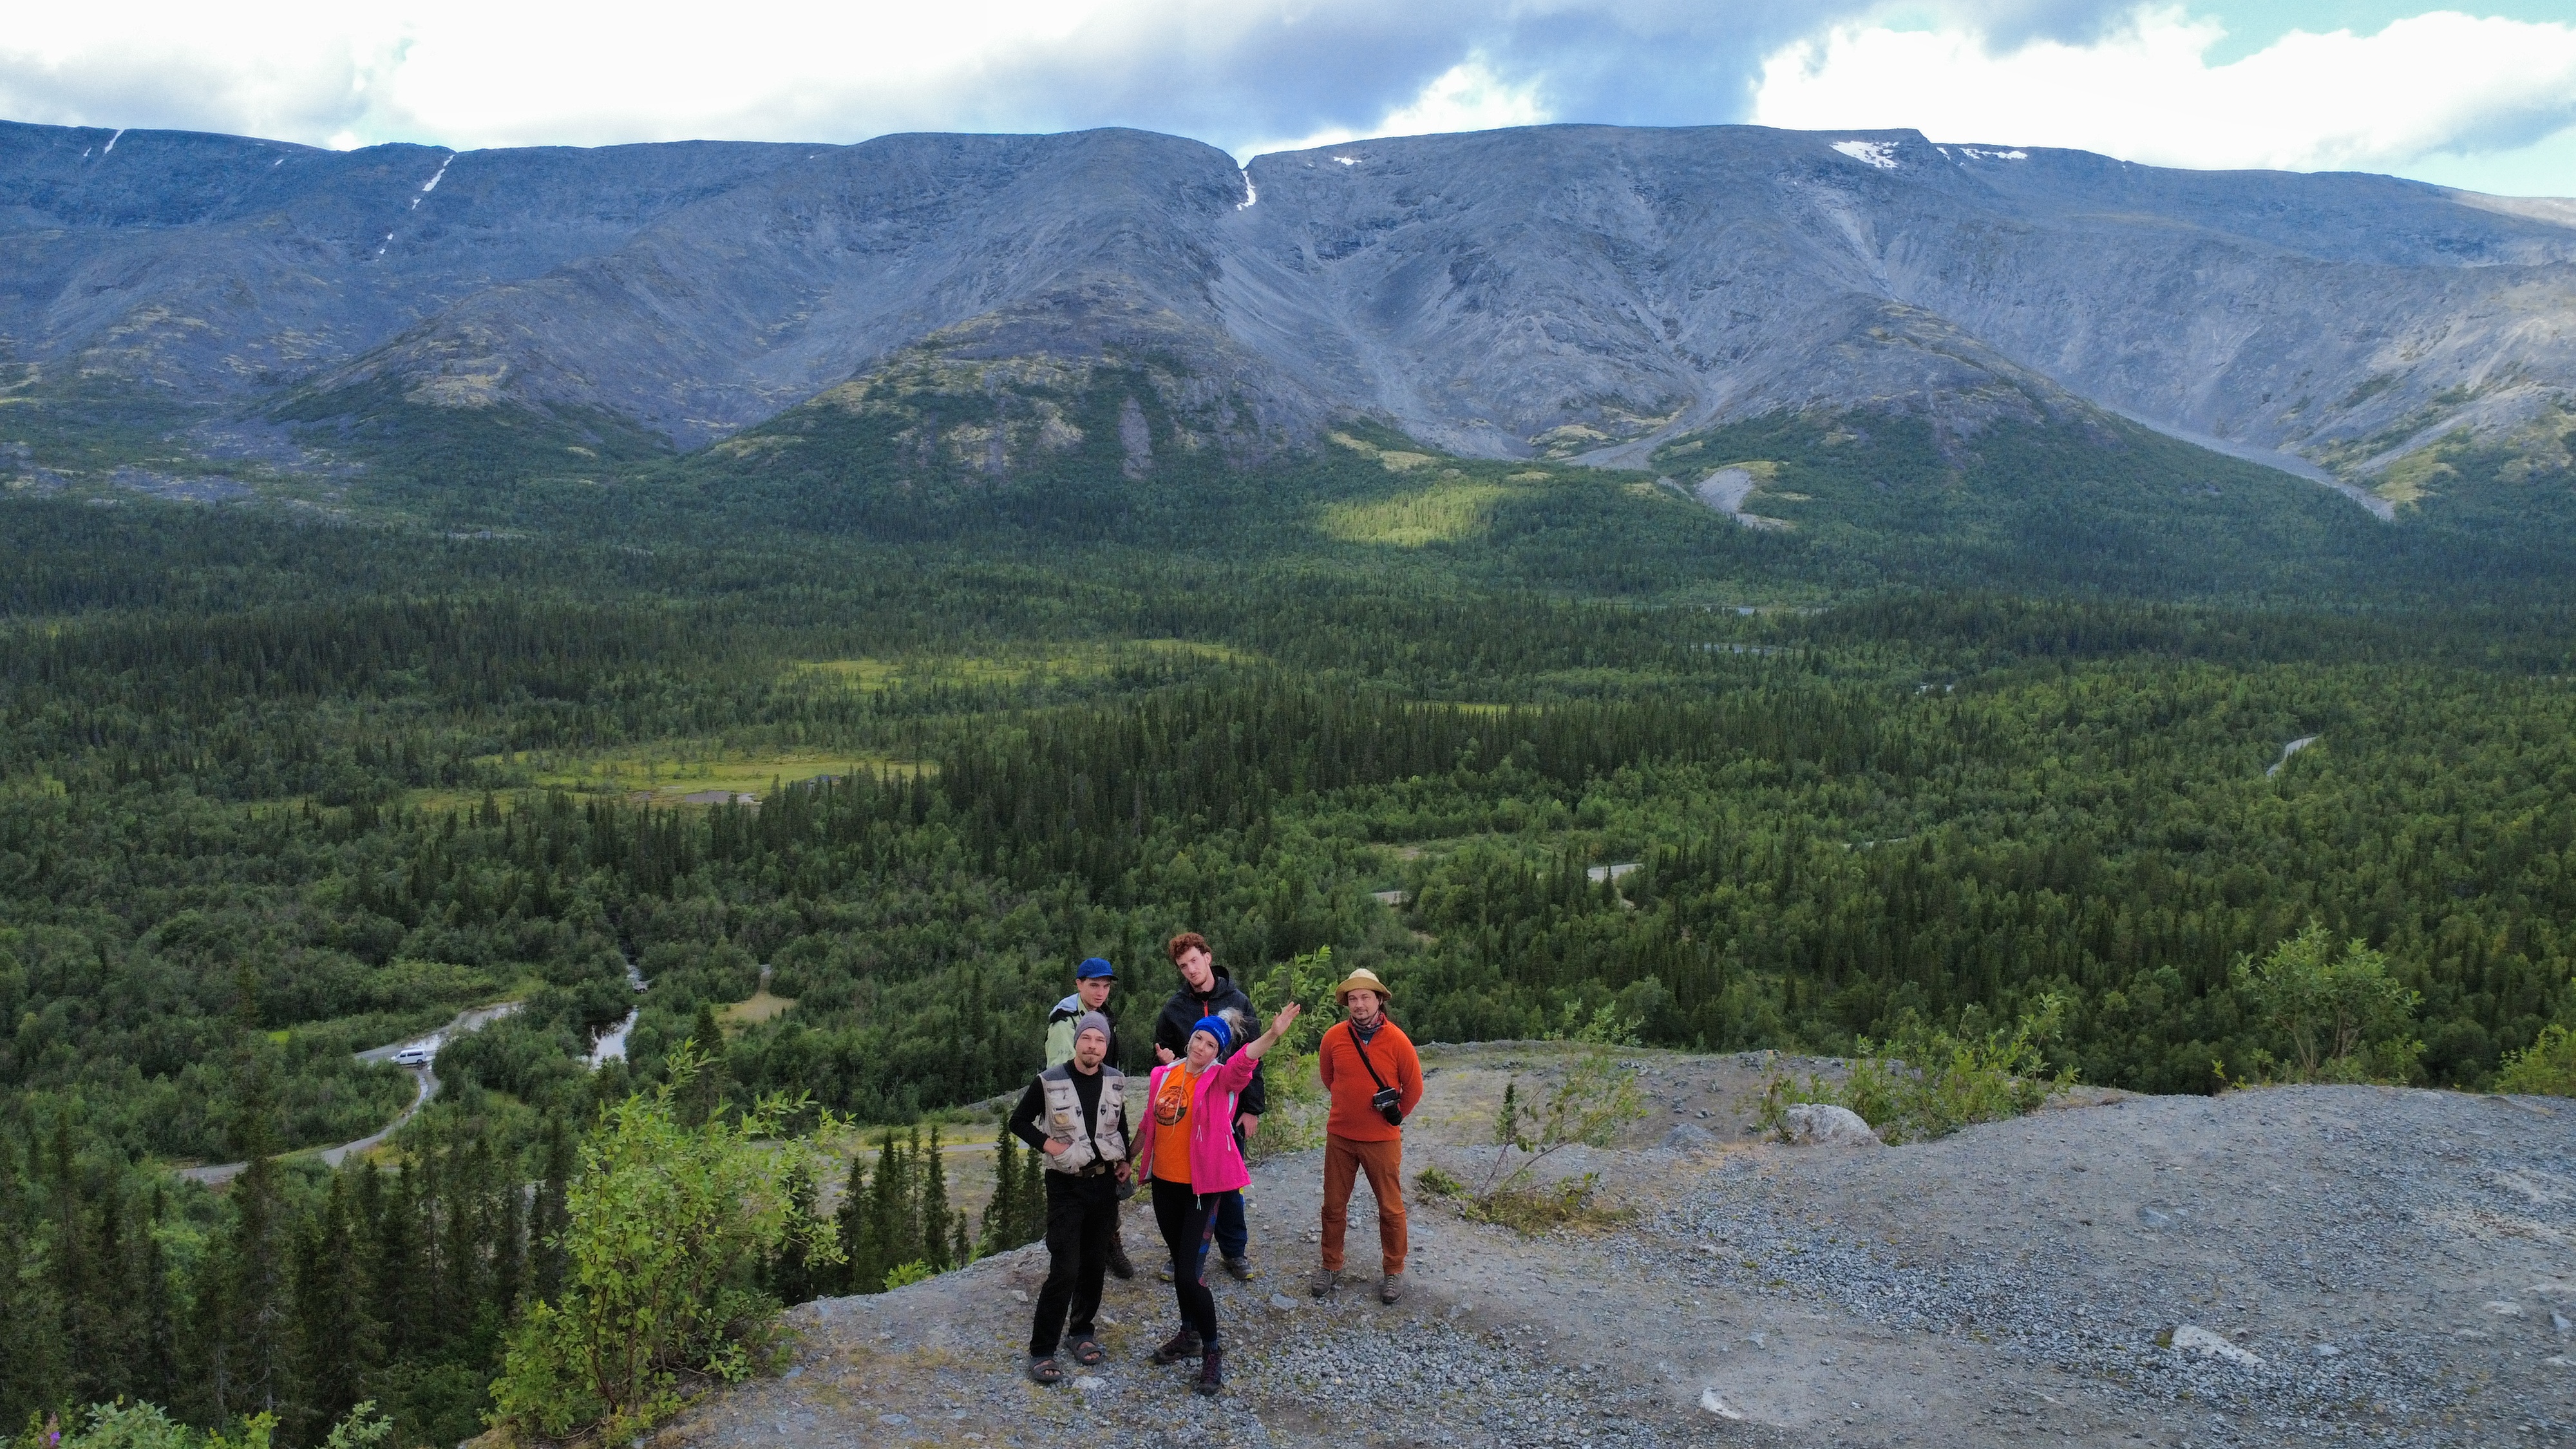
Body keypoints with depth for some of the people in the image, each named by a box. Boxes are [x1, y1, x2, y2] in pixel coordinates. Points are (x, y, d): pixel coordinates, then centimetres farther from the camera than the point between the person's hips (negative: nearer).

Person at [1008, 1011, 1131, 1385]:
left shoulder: (1115, 1082, 2)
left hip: (1104, 1183, 4)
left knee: (1095, 1263, 11)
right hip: (1066, 1185, -4)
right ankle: (1041, 1351, -1)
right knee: (1064, 1270, -10)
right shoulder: (1049, 1082, -11)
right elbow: (1019, 1121, -1)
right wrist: (1047, 1143, -13)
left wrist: (1124, 1160, 7)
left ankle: (1082, 1331, 29)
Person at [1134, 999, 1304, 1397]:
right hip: (1164, 1183, 5)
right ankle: (1189, 1334, 39)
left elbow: (1244, 1062, -34)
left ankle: (1212, 1351, 9)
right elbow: (1150, 1122, 16)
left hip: (1202, 1186, -5)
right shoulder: (1164, 1076, 2)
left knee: (1189, 1272, -9)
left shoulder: (1221, 1079, -12)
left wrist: (1273, 1034, -53)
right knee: (1180, 1262, 20)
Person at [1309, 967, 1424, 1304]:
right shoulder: (1333, 1037, -8)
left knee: (1390, 1208, 7)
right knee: (1334, 1205, 11)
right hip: (1340, 1137, 2)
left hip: (1382, 1139, -2)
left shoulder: (1397, 1041, -13)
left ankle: (1393, 1271, 22)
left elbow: (1413, 1088, 1)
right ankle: (1331, 1266, 27)